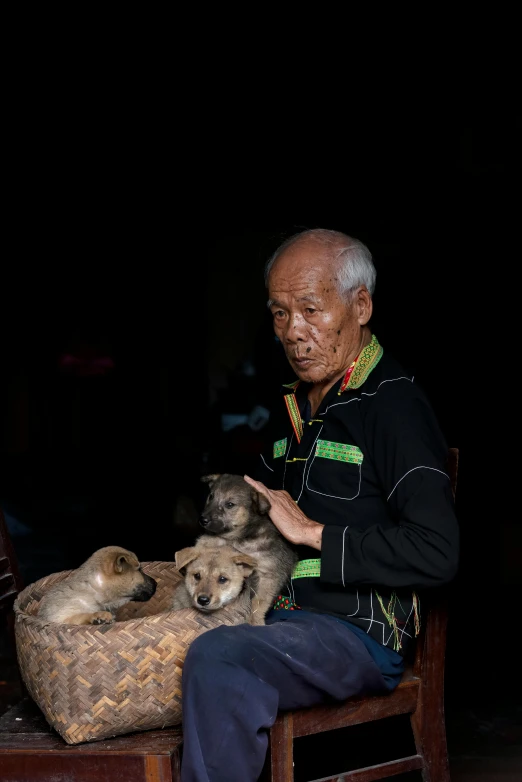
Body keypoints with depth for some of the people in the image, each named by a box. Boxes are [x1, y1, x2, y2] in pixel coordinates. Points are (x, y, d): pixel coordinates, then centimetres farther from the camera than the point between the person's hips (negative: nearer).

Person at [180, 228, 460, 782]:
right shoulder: (291, 409, 17)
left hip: (358, 633, -8)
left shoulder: (395, 407, -11)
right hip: (280, 616, 8)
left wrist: (315, 533, -17)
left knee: (216, 659, -32)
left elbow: (437, 554, -21)